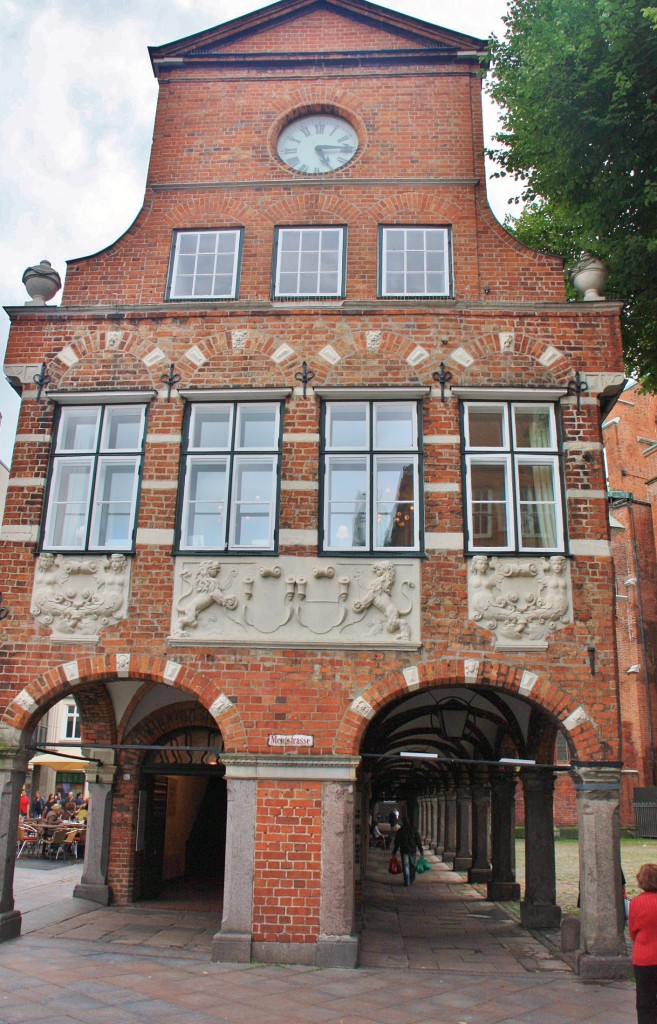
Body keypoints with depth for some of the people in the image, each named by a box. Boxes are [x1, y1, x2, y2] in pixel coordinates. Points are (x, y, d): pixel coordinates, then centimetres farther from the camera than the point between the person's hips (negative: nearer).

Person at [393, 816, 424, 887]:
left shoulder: (399, 831, -3)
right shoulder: (414, 830, 1)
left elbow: (396, 843, 0)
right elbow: (418, 841, 0)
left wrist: (394, 852, 8)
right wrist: (421, 850, 4)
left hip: (404, 850, -2)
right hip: (412, 850, 2)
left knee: (405, 865, 0)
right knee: (412, 864, 17)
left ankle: (407, 881, -8)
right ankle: (412, 879, 30)